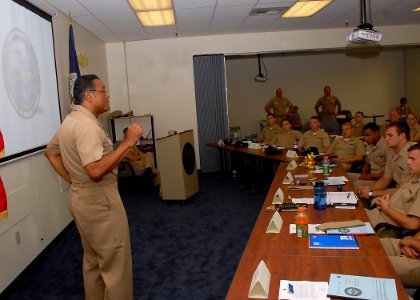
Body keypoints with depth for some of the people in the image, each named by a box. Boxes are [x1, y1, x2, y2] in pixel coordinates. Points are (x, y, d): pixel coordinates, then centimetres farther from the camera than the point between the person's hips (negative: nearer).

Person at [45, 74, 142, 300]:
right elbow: (96, 171, -32)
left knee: (93, 260, 21)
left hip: (81, 196, 11)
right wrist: (128, 143, -28)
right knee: (115, 264, 1)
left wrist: (71, 179, 15)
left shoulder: (70, 120, 10)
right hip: (98, 200, -11)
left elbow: (50, 151, 22)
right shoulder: (86, 125, -23)